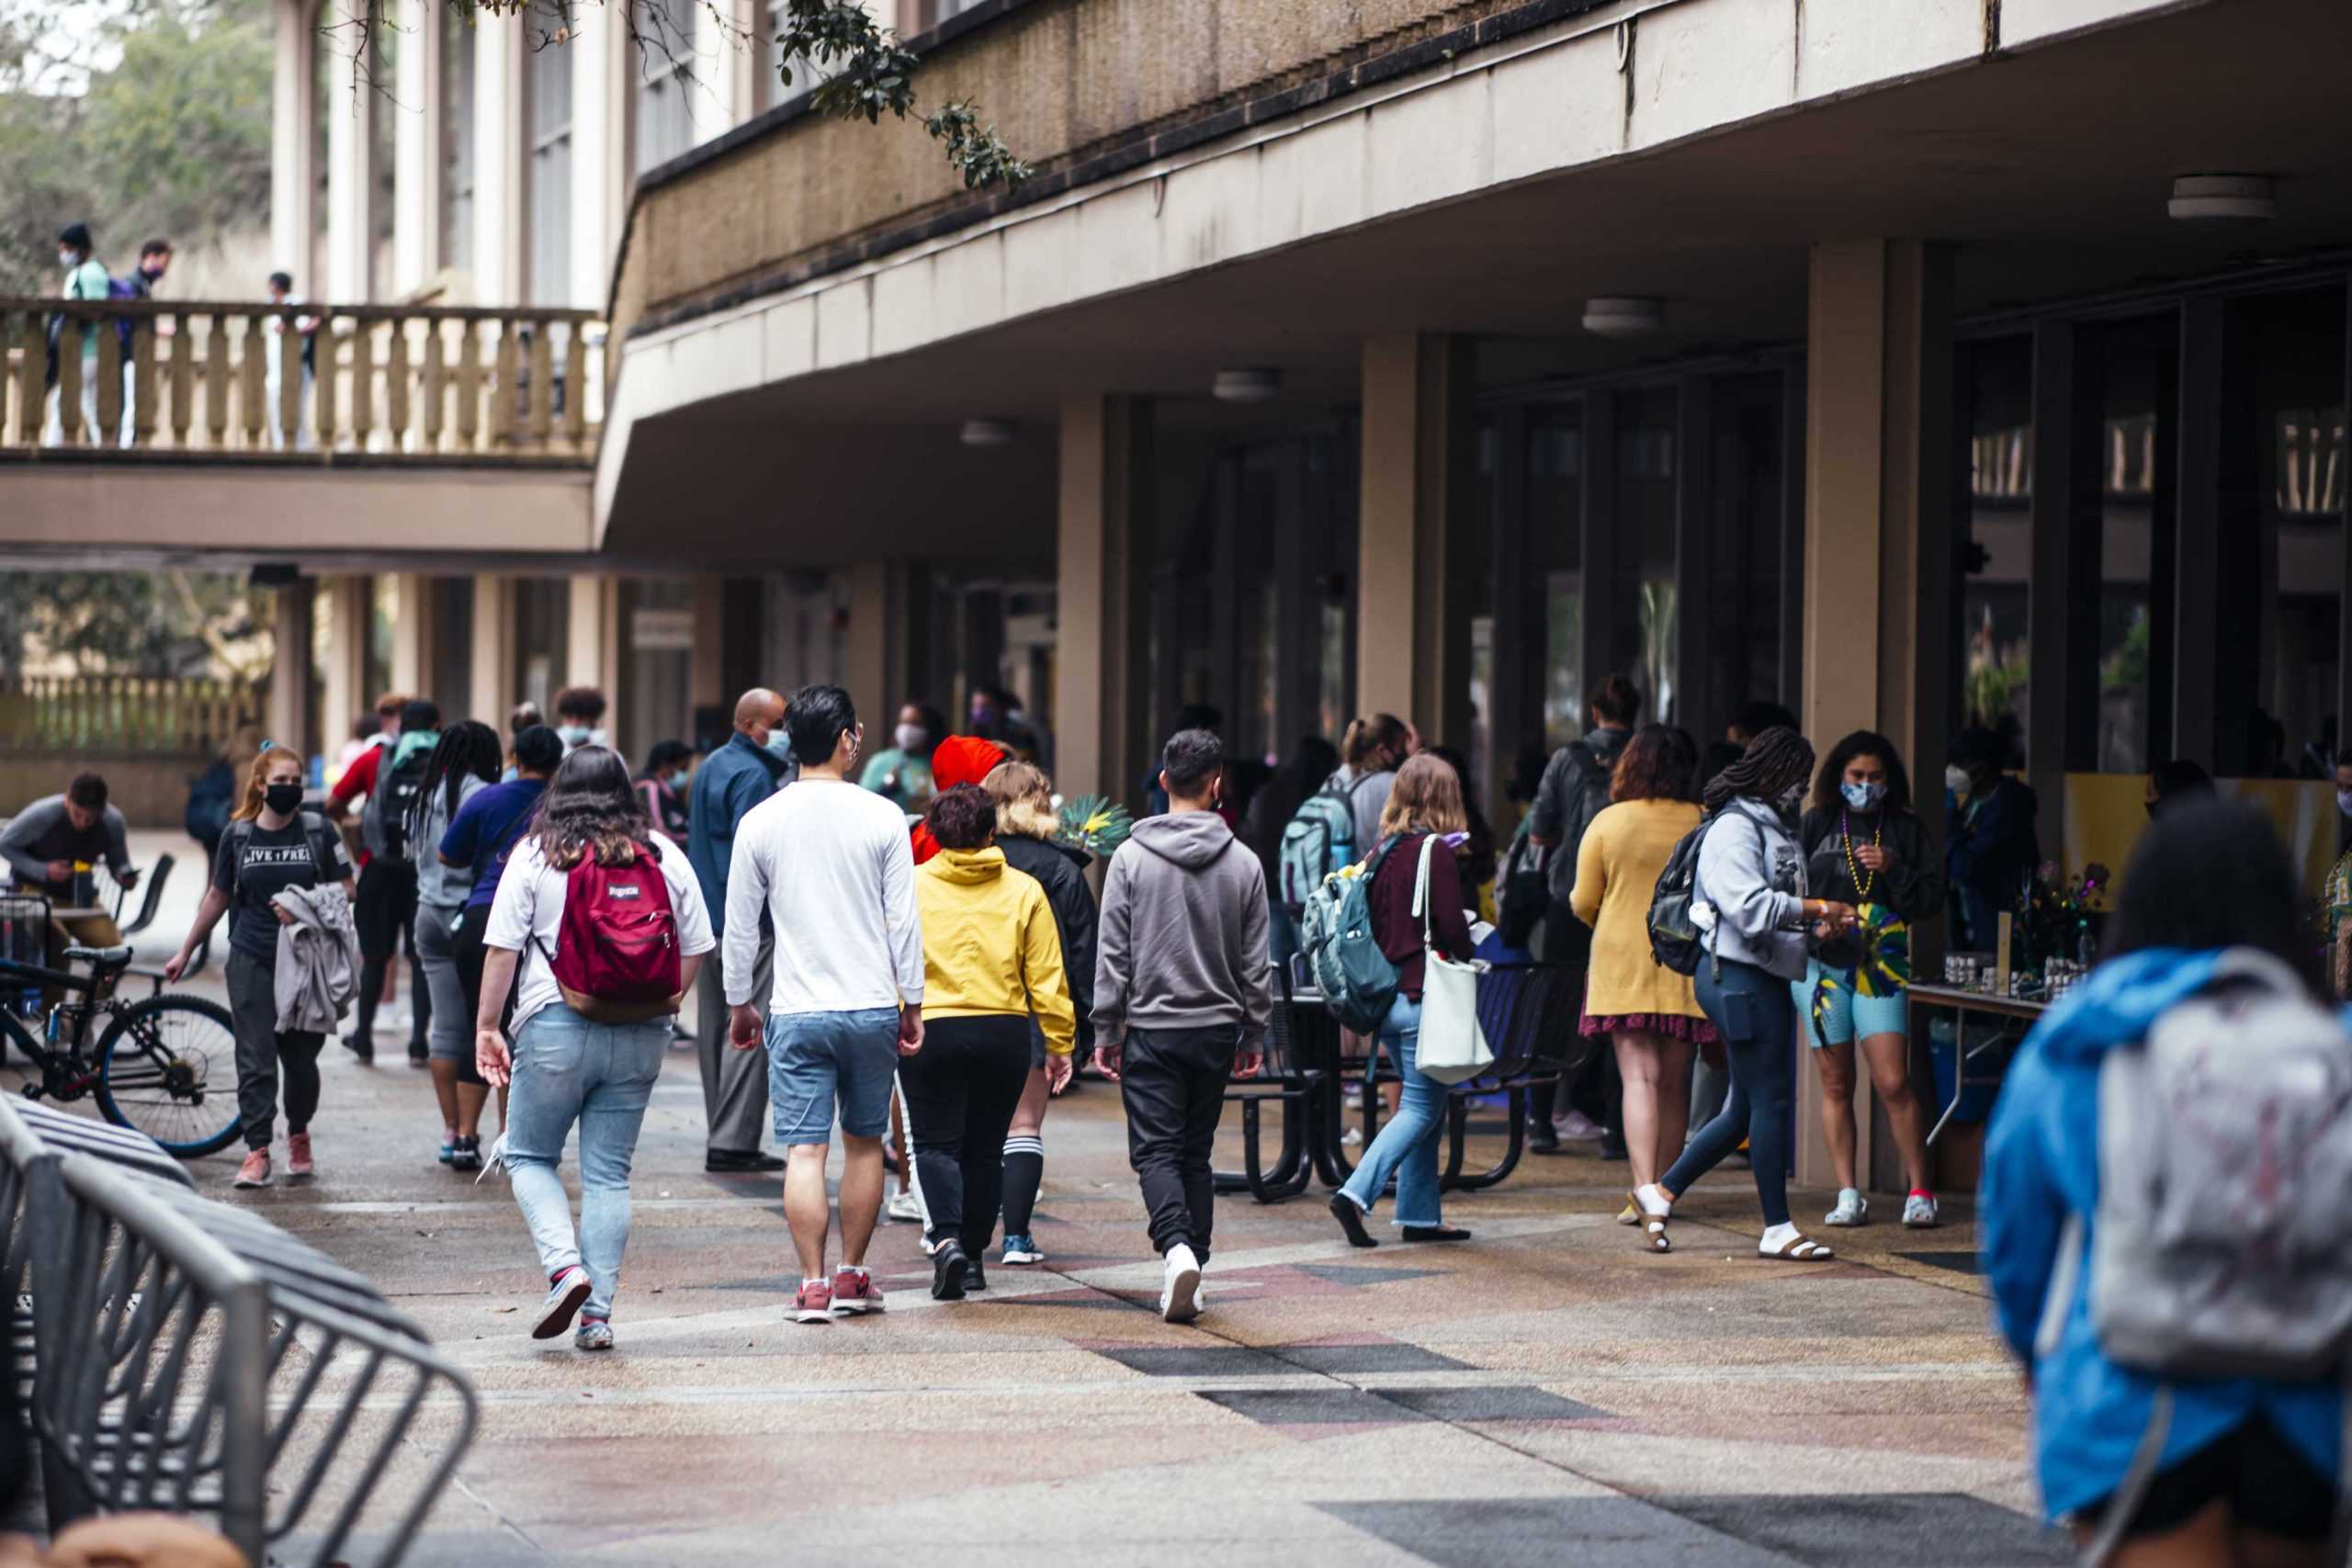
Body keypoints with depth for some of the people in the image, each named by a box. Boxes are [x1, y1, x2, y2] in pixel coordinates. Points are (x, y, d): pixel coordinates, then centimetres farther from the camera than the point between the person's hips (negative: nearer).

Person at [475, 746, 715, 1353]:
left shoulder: (535, 854, -2)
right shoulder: (665, 856, 6)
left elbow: (503, 947, -4)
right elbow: (694, 946, 9)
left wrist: (486, 1026, 3)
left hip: (557, 1026, -3)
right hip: (640, 1033, 3)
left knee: (529, 1154, 12)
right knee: (609, 1173, 7)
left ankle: (565, 1264, -10)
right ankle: (598, 1313, 4)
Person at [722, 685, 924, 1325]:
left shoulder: (761, 822, -1)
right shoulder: (882, 817, -3)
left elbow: (740, 927, 4)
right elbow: (905, 920, -1)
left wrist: (741, 1004, 17)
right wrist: (912, 1003, 9)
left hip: (797, 1013, 0)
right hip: (872, 1008, 0)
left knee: (804, 1150, -1)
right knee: (864, 1142, 14)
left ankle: (813, 1287, -7)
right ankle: (852, 1279, 18)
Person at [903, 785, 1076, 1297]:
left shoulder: (911, 887, -3)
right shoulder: (1024, 891, 1)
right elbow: (1046, 976, 3)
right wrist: (1059, 1044, 10)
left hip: (931, 1030, -2)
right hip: (1005, 1032, 2)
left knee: (936, 1142, 4)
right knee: (985, 1148, 14)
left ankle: (947, 1239, -18)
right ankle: (973, 1257, 18)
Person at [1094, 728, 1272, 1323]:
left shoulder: (1131, 857, -6)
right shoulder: (1243, 863, 0)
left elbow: (1113, 954, -4)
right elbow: (1257, 962, 5)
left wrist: (1105, 1031, 1)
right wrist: (1254, 1034, 14)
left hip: (1151, 1028, -2)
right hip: (1217, 1028, 2)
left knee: (1156, 1149, -2)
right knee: (1196, 1152, 12)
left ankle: (1176, 1246, -25)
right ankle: (1193, 1267, 12)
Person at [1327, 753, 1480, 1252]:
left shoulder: (1384, 851, 8)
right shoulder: (1437, 853, -12)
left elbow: (1371, 921, 12)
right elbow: (1452, 929, -14)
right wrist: (1466, 954, 5)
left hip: (1384, 994, 7)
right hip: (1423, 995, -7)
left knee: (1423, 1103, 15)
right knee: (1421, 1107, -3)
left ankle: (1420, 1214, 15)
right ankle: (1356, 1193, -17)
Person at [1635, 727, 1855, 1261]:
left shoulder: (1777, 827, 19)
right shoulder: (1734, 828, -12)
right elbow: (1750, 907, -23)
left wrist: (1819, 924, 5)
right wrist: (1816, 909, -17)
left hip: (1768, 977, 10)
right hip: (1738, 974, -10)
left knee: (1749, 1107, 12)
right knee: (1770, 1100, -6)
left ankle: (1662, 1191, 20)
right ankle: (1777, 1228, 0)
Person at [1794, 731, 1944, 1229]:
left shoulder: (1906, 830, 8)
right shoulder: (1814, 827, 10)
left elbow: (1932, 899, 4)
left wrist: (1893, 871, -11)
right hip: (1820, 963, 1)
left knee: (1893, 1084, -9)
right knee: (1836, 1085, 3)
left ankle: (1920, 1192, -1)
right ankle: (1848, 1195, 8)